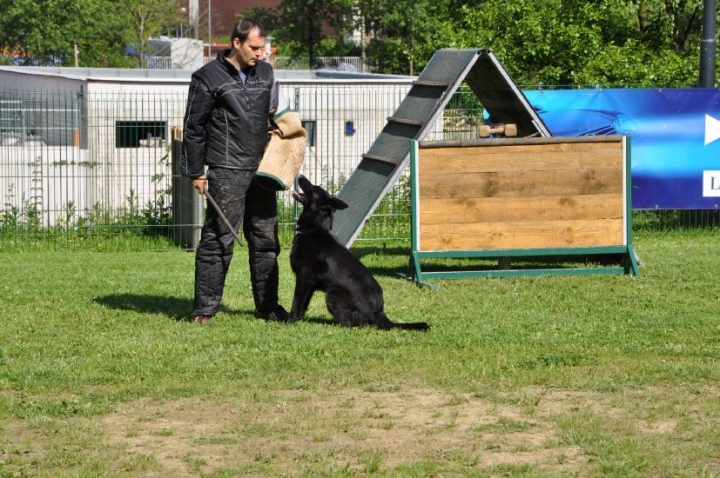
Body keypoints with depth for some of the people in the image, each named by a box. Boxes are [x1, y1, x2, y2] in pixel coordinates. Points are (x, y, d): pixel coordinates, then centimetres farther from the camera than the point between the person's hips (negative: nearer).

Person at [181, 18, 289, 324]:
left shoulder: (265, 73, 12)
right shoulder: (209, 78, -6)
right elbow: (193, 128, -4)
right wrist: (195, 172, -5)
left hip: (261, 169, 6)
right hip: (226, 171, -6)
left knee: (265, 237, 10)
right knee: (218, 238, -7)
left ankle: (267, 305, 19)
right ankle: (204, 308, -2)